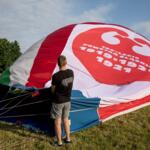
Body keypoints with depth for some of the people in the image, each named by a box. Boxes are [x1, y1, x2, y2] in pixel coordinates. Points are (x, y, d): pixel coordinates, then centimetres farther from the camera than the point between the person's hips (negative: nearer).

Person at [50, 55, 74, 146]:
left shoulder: (56, 76, -22)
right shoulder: (71, 72, -7)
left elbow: (52, 90, -9)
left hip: (58, 102, -5)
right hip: (67, 100, 5)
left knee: (58, 122, 10)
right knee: (66, 119, 22)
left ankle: (59, 142, 23)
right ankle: (68, 138, 34)